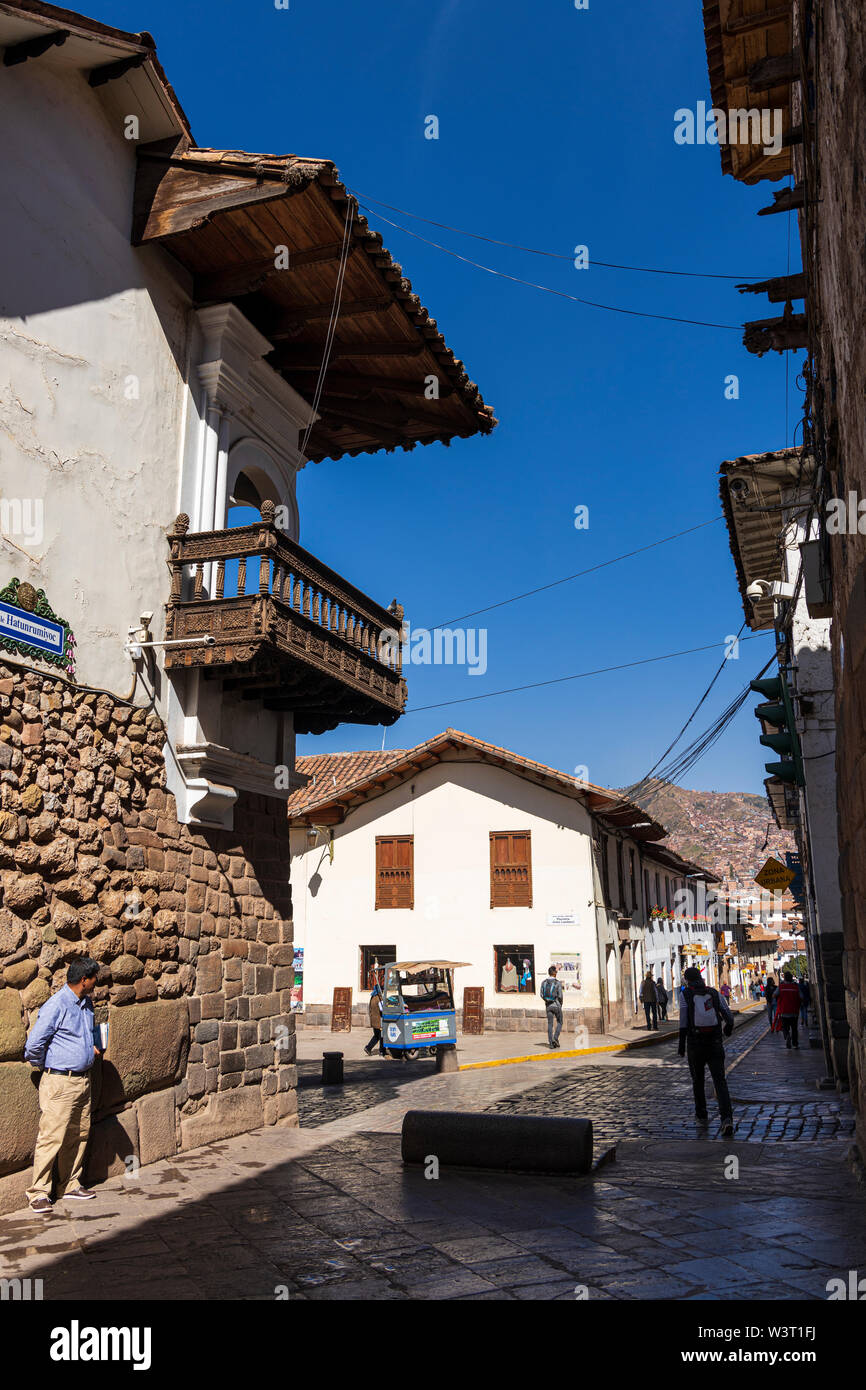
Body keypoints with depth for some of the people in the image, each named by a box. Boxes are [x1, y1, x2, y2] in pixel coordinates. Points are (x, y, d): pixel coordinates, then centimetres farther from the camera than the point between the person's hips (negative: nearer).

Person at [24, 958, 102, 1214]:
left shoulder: (86, 1004, 10)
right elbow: (33, 1045, -14)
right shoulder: (56, 1006, -17)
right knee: (52, 1137, -4)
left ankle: (70, 1185, 24)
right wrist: (45, 1067, 1)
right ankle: (38, 1193, 7)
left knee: (78, 1136, 13)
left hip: (83, 1080, 8)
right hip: (60, 1082, -8)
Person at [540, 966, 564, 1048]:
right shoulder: (557, 983, -10)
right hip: (556, 1005, -3)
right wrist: (561, 1004, 6)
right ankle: (555, 1038, -6)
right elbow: (560, 996, -12)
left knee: (550, 1024, 6)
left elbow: (542, 995, 2)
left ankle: (551, 1043, 0)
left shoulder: (544, 983, 2)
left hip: (548, 1005, 4)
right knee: (559, 1023, 13)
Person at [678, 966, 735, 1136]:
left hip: (695, 1045, -1)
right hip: (715, 1044, 1)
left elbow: (683, 1020, -10)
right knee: (720, 1081, -1)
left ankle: (701, 1115, 29)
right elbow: (728, 1016, 5)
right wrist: (728, 1030, 27)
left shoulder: (685, 994, -3)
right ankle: (727, 1117, -18)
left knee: (697, 1080, 18)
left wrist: (681, 1044, -4)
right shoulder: (714, 993, 6)